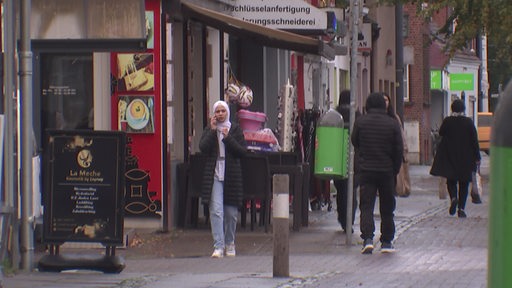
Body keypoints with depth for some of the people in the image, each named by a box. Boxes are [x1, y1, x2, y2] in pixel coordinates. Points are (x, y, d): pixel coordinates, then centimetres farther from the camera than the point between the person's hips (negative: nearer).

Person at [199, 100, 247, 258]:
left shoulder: (235, 129, 6)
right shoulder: (209, 130, 9)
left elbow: (242, 151, -4)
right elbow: (203, 148, -7)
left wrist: (228, 137, -13)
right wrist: (213, 130, -10)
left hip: (232, 175, 0)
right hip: (214, 175, 0)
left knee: (231, 212, 6)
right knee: (216, 211, -12)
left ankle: (230, 243, 23)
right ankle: (218, 246, -15)